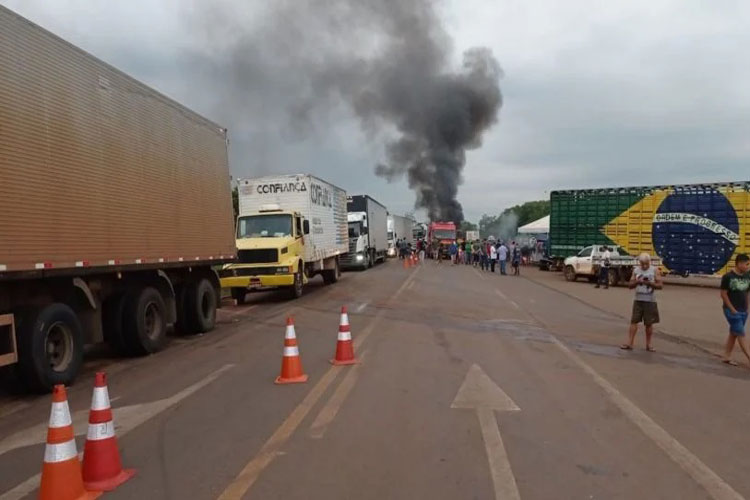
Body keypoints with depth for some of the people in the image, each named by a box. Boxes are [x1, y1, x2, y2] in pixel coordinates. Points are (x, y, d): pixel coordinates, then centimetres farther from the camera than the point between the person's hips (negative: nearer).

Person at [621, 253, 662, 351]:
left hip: (650, 301, -2)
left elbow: (660, 286, -4)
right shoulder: (636, 270, 6)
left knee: (649, 323, 4)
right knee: (634, 321, -2)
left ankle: (648, 344, 16)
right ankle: (629, 343, -1)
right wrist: (637, 282, -13)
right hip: (638, 300, 2)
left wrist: (650, 283, -20)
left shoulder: (655, 270, -1)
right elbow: (630, 285, 6)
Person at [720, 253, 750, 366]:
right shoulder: (728, 277, -13)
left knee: (733, 334, 12)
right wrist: (732, 309, -12)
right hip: (732, 310, -6)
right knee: (741, 334, -6)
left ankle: (726, 357, 21)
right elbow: (723, 294, -10)